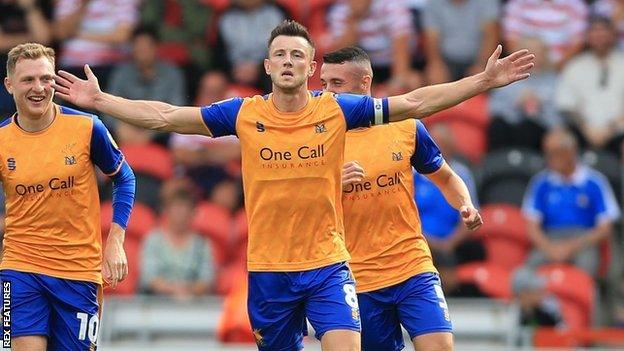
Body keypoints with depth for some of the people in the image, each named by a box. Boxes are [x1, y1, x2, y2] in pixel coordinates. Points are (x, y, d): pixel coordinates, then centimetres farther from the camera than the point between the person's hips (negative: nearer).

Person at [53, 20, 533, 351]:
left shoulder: (336, 110, -2)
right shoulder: (244, 115, 0)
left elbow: (414, 103, -1)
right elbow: (165, 117, 5)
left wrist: (484, 81, -6)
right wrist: (99, 100, 2)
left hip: (327, 265, -1)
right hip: (268, 271, 1)